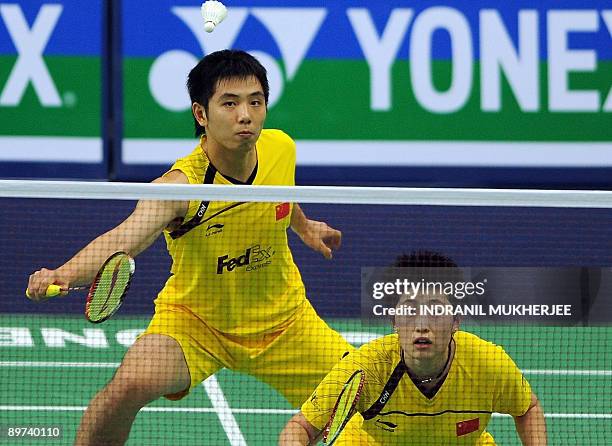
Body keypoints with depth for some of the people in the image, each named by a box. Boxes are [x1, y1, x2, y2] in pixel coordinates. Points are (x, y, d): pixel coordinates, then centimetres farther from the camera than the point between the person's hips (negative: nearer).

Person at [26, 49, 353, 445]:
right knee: (130, 385, -31)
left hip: (282, 320, 5)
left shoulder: (281, 149, -14)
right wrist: (63, 274, -68)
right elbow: (125, 237, -50)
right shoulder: (181, 185, -32)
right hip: (193, 320, -5)